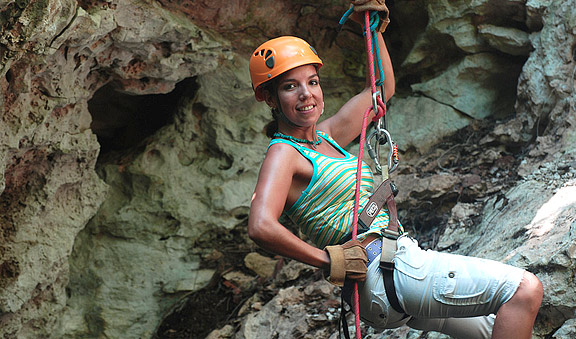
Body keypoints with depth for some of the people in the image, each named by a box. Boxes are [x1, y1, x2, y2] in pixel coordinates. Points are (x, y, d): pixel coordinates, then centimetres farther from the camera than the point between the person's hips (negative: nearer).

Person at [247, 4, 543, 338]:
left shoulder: (327, 135, 17)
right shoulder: (282, 154, -9)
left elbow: (382, 88, 28)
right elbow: (261, 227, -26)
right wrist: (330, 259, -20)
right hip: (383, 272, -10)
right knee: (525, 289, -17)